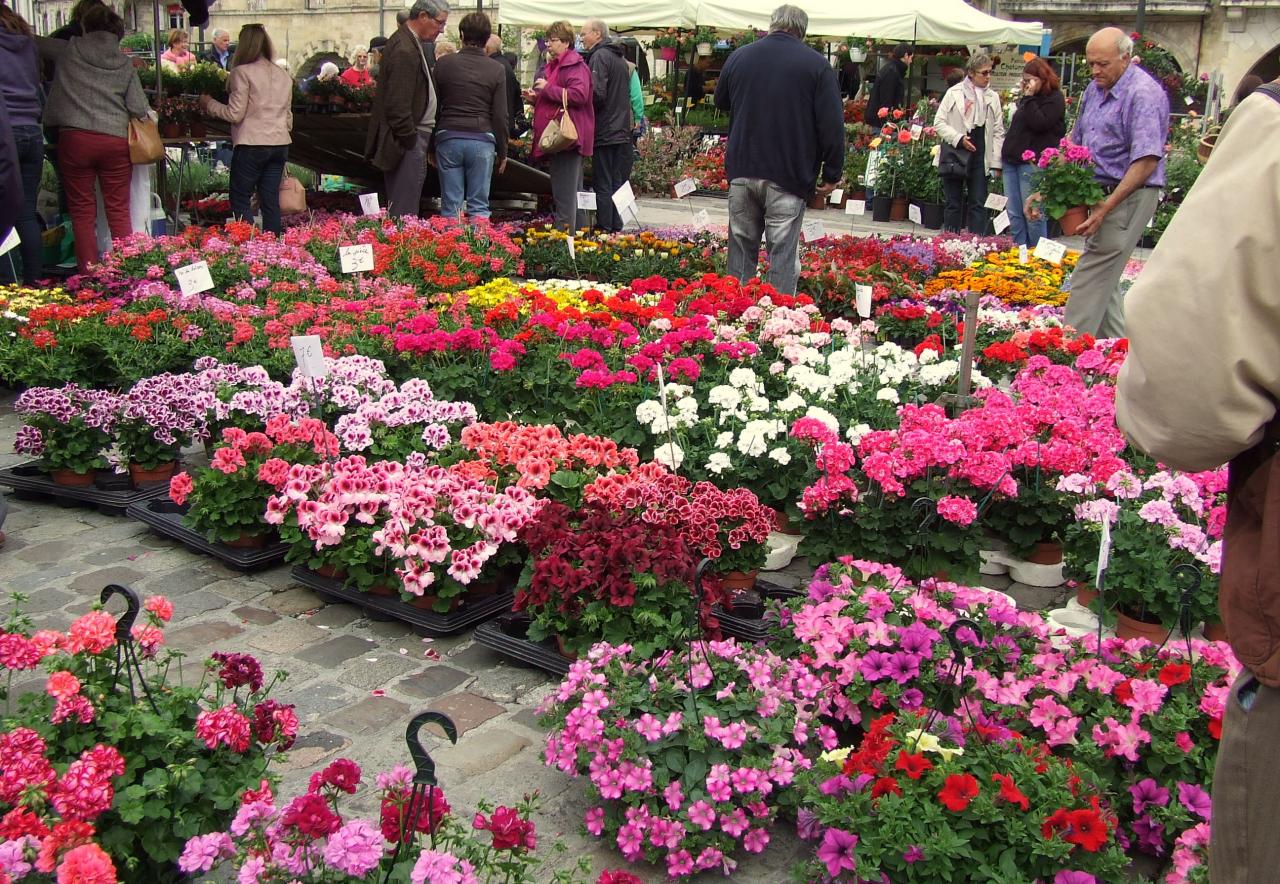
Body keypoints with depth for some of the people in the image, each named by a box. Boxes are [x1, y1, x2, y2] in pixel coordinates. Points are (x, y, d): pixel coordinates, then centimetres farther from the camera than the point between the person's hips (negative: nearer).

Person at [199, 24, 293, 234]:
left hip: (252, 144, -6)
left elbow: (235, 114, -9)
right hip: (280, 144, 6)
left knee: (240, 200, 3)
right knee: (271, 200, 9)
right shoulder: (283, 76, 12)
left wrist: (209, 104, 5)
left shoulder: (242, 72, -7)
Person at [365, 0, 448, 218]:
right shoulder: (404, 50, -17)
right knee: (404, 211, -7)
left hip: (410, 138, 10)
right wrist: (411, 141, -15)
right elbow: (398, 106, -21)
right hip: (407, 142, -10)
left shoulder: (410, 43, 15)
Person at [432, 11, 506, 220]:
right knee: (479, 206, 3)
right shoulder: (497, 69, 0)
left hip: (449, 138, 1)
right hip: (482, 140, -1)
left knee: (450, 206, 4)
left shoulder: (444, 64, 2)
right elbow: (500, 115, 0)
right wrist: (502, 152, 9)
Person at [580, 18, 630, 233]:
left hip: (604, 132, -8)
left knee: (603, 185, -4)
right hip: (623, 132, 8)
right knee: (618, 183, 10)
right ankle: (618, 227, 14)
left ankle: (604, 229, -3)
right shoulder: (620, 58, 17)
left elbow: (597, 94, -19)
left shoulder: (599, 56, -10)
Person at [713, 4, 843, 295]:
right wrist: (832, 174, -1)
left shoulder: (738, 56, 6)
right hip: (789, 175, -4)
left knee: (742, 248, 12)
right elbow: (832, 125, -8)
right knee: (783, 255, -2)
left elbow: (720, 102, 23)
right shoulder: (816, 64, -5)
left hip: (742, 169, 4)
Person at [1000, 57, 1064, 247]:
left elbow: (1039, 123, -17)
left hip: (1032, 162, -8)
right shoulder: (1026, 99, 21)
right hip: (1012, 160, 8)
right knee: (1013, 213, 6)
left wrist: (1030, 97, -13)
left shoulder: (1054, 99, -3)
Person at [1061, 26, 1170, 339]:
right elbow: (1077, 141, 24)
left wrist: (1106, 207, -25)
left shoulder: (1144, 94, -16)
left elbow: (1146, 162, -22)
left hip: (1128, 196, -9)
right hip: (1101, 194, 9)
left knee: (1091, 278, -10)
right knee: (1104, 279, 14)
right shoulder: (1095, 89, 12)